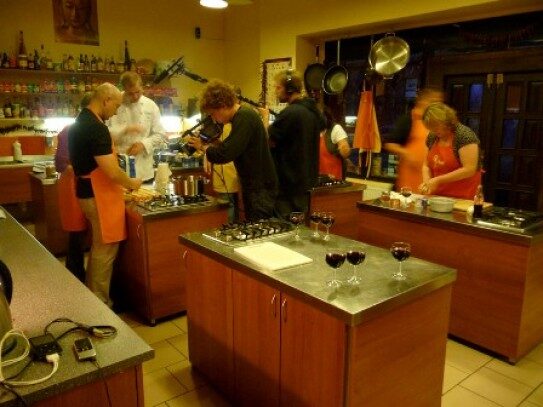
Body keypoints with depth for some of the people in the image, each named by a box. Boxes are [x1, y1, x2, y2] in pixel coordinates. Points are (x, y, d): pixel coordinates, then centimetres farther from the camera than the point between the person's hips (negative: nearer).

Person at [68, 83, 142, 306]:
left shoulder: (81, 122, 11)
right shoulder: (96, 128, -21)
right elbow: (112, 172, -24)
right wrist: (131, 183, -7)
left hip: (89, 192, 10)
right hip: (100, 196, -10)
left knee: (98, 247, 20)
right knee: (105, 250, 1)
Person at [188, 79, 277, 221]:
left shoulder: (245, 118, -19)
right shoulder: (242, 116, 12)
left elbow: (224, 155, -26)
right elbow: (234, 149, 18)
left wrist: (203, 147, -8)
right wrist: (213, 144, 3)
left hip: (260, 190, -10)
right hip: (255, 188, 10)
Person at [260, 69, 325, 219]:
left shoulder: (290, 113, -19)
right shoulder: (314, 110, 9)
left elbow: (268, 141, -17)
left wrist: (265, 118, -1)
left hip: (289, 181, -9)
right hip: (308, 179, 9)